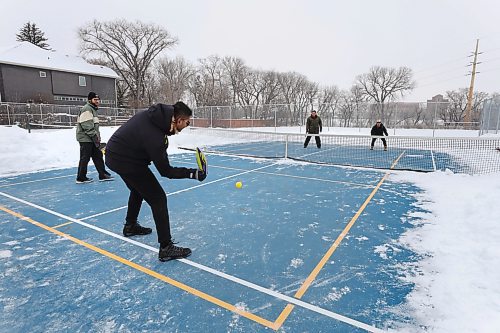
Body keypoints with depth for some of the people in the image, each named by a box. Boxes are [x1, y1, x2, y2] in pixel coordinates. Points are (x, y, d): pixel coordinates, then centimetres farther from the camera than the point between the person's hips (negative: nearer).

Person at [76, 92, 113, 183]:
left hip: (91, 138, 10)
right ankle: (81, 178, 7)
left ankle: (103, 175, 14)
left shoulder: (93, 109, 19)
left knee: (98, 156, 9)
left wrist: (97, 136, 17)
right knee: (85, 158, -3)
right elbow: (87, 126, -22)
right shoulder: (87, 109, -13)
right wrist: (95, 136, -20)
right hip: (85, 138, -10)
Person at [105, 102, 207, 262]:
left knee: (138, 189, 30)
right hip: (125, 161, -10)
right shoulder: (156, 138, -32)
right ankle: (166, 248, -5)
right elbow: (165, 171, -23)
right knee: (158, 198, -9)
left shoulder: (156, 113, -9)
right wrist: (192, 173, -23)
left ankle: (130, 226, 50)